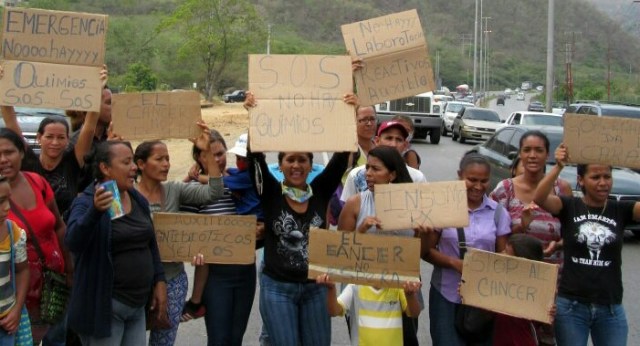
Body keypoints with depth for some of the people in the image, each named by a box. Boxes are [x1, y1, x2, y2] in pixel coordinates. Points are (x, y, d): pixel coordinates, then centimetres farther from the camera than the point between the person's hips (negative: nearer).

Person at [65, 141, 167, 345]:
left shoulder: (139, 200, 8)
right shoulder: (86, 202, -12)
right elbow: (73, 242, -29)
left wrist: (159, 281, 8)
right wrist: (95, 211, -44)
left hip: (137, 304, 7)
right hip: (104, 306, -6)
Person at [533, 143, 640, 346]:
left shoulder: (620, 210, 2)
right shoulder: (570, 207, -2)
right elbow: (539, 199, -21)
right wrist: (558, 167, -36)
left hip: (610, 309, 2)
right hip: (571, 305, -1)